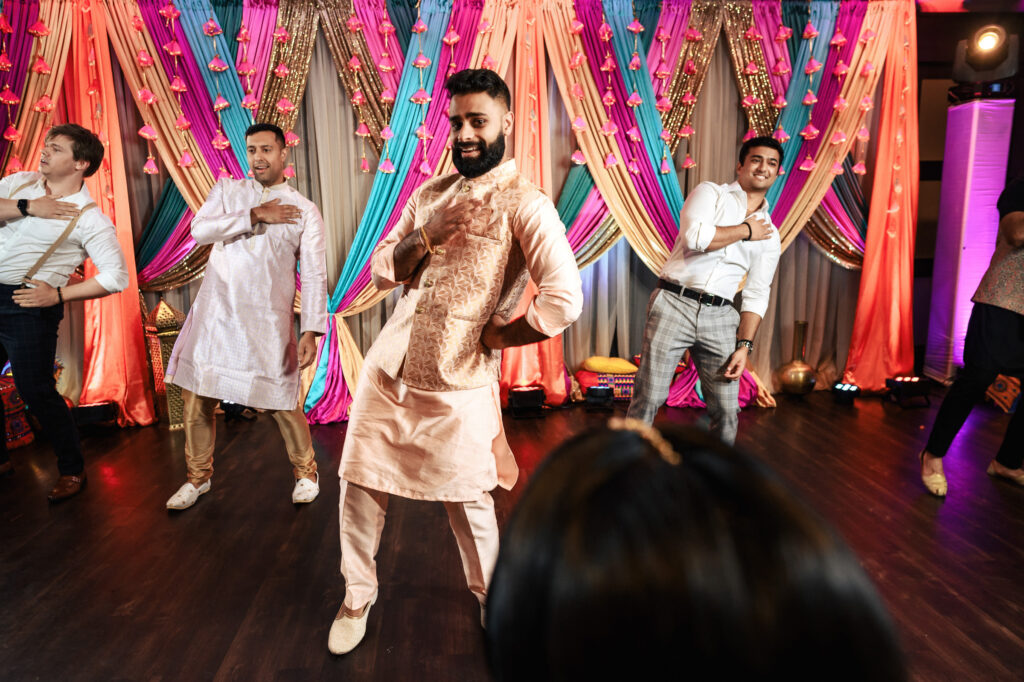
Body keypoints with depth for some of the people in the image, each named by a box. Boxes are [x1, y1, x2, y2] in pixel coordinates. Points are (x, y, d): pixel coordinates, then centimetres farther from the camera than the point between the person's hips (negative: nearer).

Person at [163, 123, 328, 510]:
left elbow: (314, 276, -2)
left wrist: (311, 331, -10)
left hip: (268, 321, -3)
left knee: (281, 401, -2)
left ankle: (306, 471, 22)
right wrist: (255, 215, -12)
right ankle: (198, 477, 28)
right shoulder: (227, 190, 12)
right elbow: (199, 230, -6)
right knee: (198, 396, 8)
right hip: (215, 312, 3)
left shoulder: (305, 211, 4)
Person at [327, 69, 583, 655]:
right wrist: (427, 236, -10)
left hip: (458, 385, -5)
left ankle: (490, 595, 38)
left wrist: (492, 336, -11)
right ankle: (357, 598, 37)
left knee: (468, 500, 8)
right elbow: (382, 271, 9)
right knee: (359, 486, 12)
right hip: (387, 367, 6)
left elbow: (564, 302, -22)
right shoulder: (431, 193, 11)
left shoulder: (525, 204, -11)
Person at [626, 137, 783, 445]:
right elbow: (696, 237, -16)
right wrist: (745, 230, -2)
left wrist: (744, 346, 1)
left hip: (720, 317, 4)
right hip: (674, 304, -4)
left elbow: (757, 296, 13)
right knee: (649, 398, -4)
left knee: (727, 409, 6)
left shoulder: (770, 236, 16)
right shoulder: (710, 193, 5)